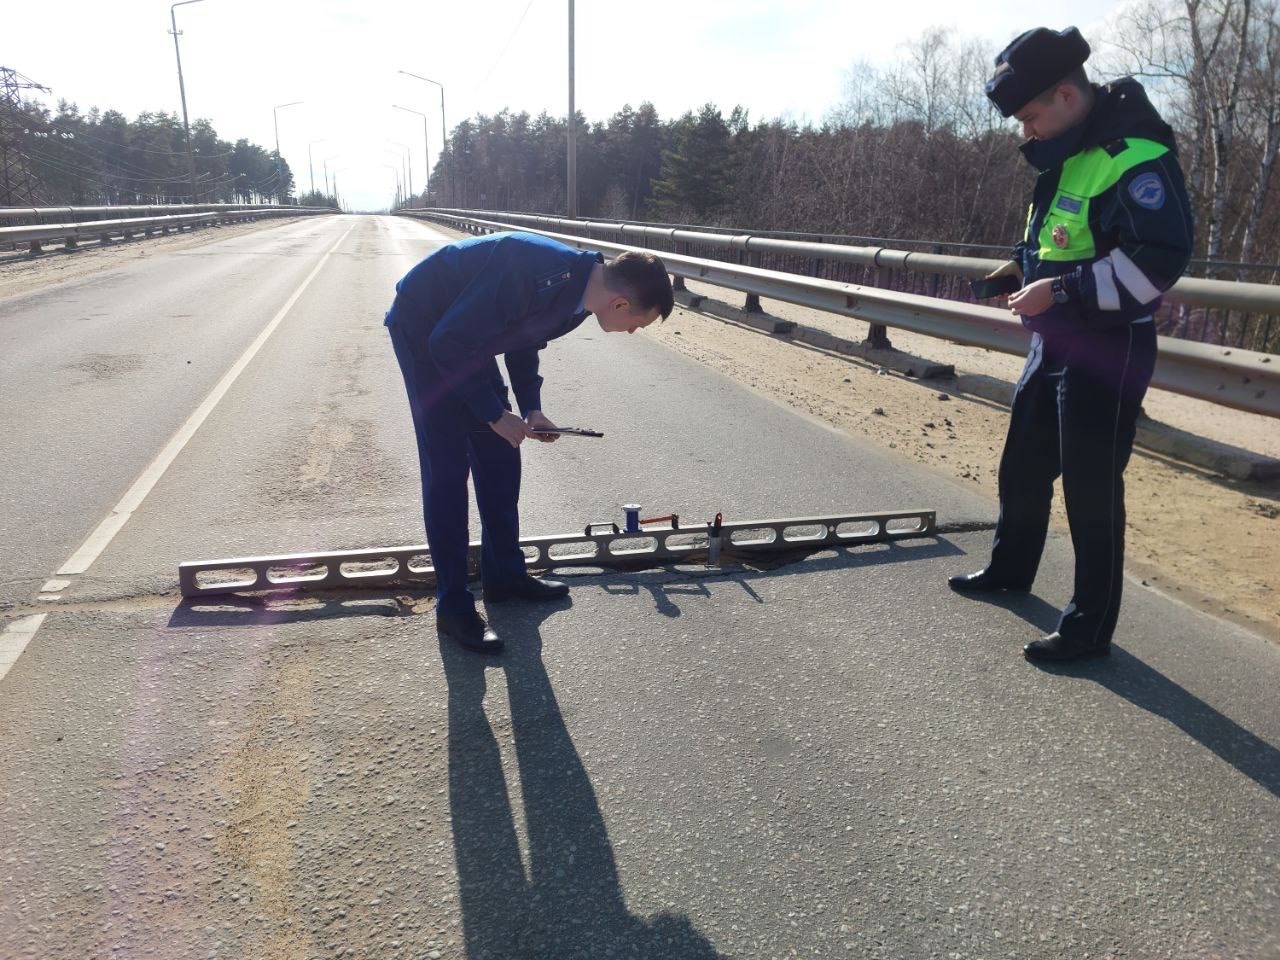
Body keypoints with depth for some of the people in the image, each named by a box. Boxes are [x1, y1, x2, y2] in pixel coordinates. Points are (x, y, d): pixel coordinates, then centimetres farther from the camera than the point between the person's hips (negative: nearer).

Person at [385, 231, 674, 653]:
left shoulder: (578, 288, -6)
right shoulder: (536, 277, -35)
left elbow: (522, 340, 10)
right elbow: (448, 343, -29)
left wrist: (531, 409, -2)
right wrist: (496, 414, -22)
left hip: (465, 335, 9)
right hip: (423, 329, -9)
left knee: (499, 457, 9)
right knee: (447, 469, -9)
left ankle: (504, 574, 24)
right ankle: (452, 607, 0)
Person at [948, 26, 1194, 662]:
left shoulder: (1134, 156, -19)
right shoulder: (1067, 152, 11)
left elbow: (1160, 259, -24)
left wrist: (1061, 289, -24)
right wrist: (1025, 264, 10)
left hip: (1105, 351, -10)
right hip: (1053, 342, 10)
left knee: (1091, 490, -4)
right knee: (1023, 466, 19)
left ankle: (1091, 627, 9)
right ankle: (1009, 569, 39)